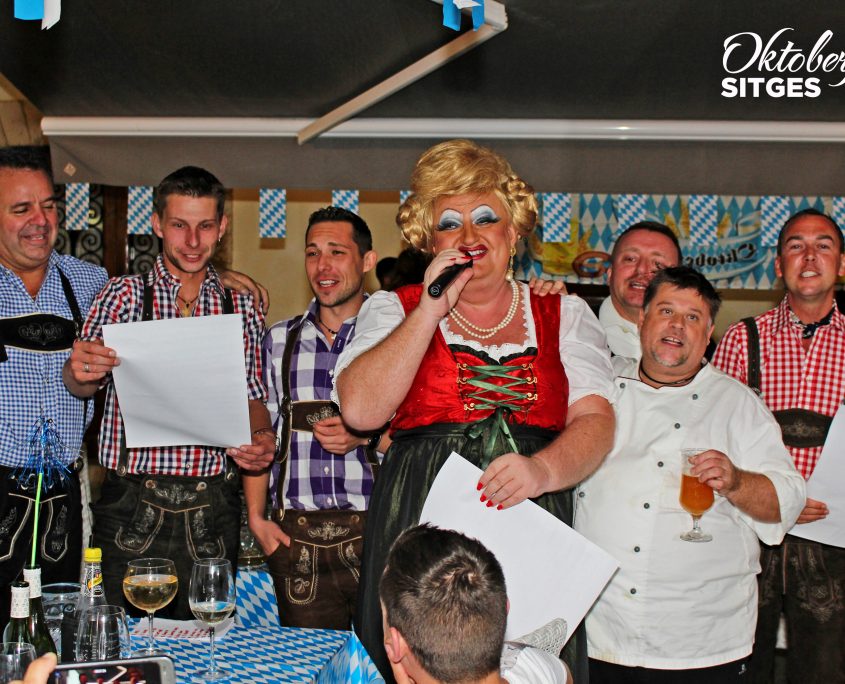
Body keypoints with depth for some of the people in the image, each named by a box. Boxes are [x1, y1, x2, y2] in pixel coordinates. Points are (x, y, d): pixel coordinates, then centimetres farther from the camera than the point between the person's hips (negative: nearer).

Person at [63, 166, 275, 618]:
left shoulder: (243, 308, 10)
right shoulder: (124, 294, 4)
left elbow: (253, 397, 13)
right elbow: (82, 384, -7)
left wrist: (261, 439, -9)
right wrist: (79, 370, -31)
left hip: (211, 512, 2)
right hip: (132, 507, -1)